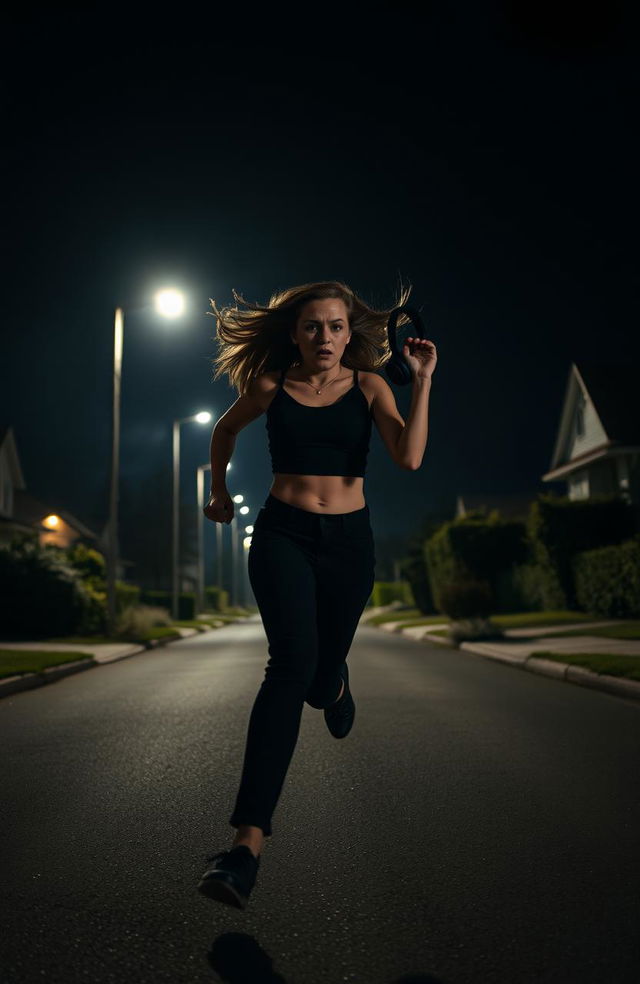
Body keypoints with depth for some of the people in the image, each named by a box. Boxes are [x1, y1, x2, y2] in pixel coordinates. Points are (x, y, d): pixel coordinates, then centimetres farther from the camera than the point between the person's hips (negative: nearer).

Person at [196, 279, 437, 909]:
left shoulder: (369, 386, 1)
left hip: (348, 539, 2)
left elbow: (410, 457, -14)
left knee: (321, 674, 9)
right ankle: (248, 840, -25)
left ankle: (334, 686, 52)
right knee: (292, 661, -24)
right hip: (282, 533, -1)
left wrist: (423, 381, -18)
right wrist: (219, 492, 26)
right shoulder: (271, 385, 1)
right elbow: (225, 431, 20)